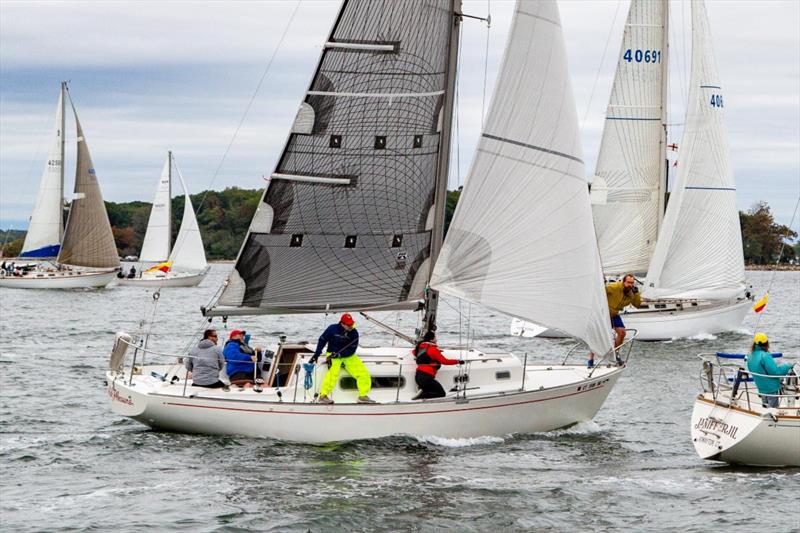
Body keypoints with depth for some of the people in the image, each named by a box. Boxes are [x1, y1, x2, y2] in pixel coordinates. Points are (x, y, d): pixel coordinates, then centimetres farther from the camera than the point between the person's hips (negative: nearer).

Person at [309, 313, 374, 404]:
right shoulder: (332, 329, -13)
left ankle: (363, 396, 5)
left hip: (348, 356, 4)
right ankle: (323, 396, -32)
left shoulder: (354, 333, -8)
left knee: (364, 373, -10)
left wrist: (339, 354, -23)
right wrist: (316, 355, -4)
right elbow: (322, 340, -1)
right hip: (333, 354, -4)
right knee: (333, 372, -34)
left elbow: (351, 350, -10)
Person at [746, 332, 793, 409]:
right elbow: (775, 371, -25)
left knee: (766, 407, 20)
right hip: (772, 388, -8)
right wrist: (787, 366, -10)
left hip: (761, 388, 8)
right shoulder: (765, 356, -23)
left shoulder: (750, 357, 3)